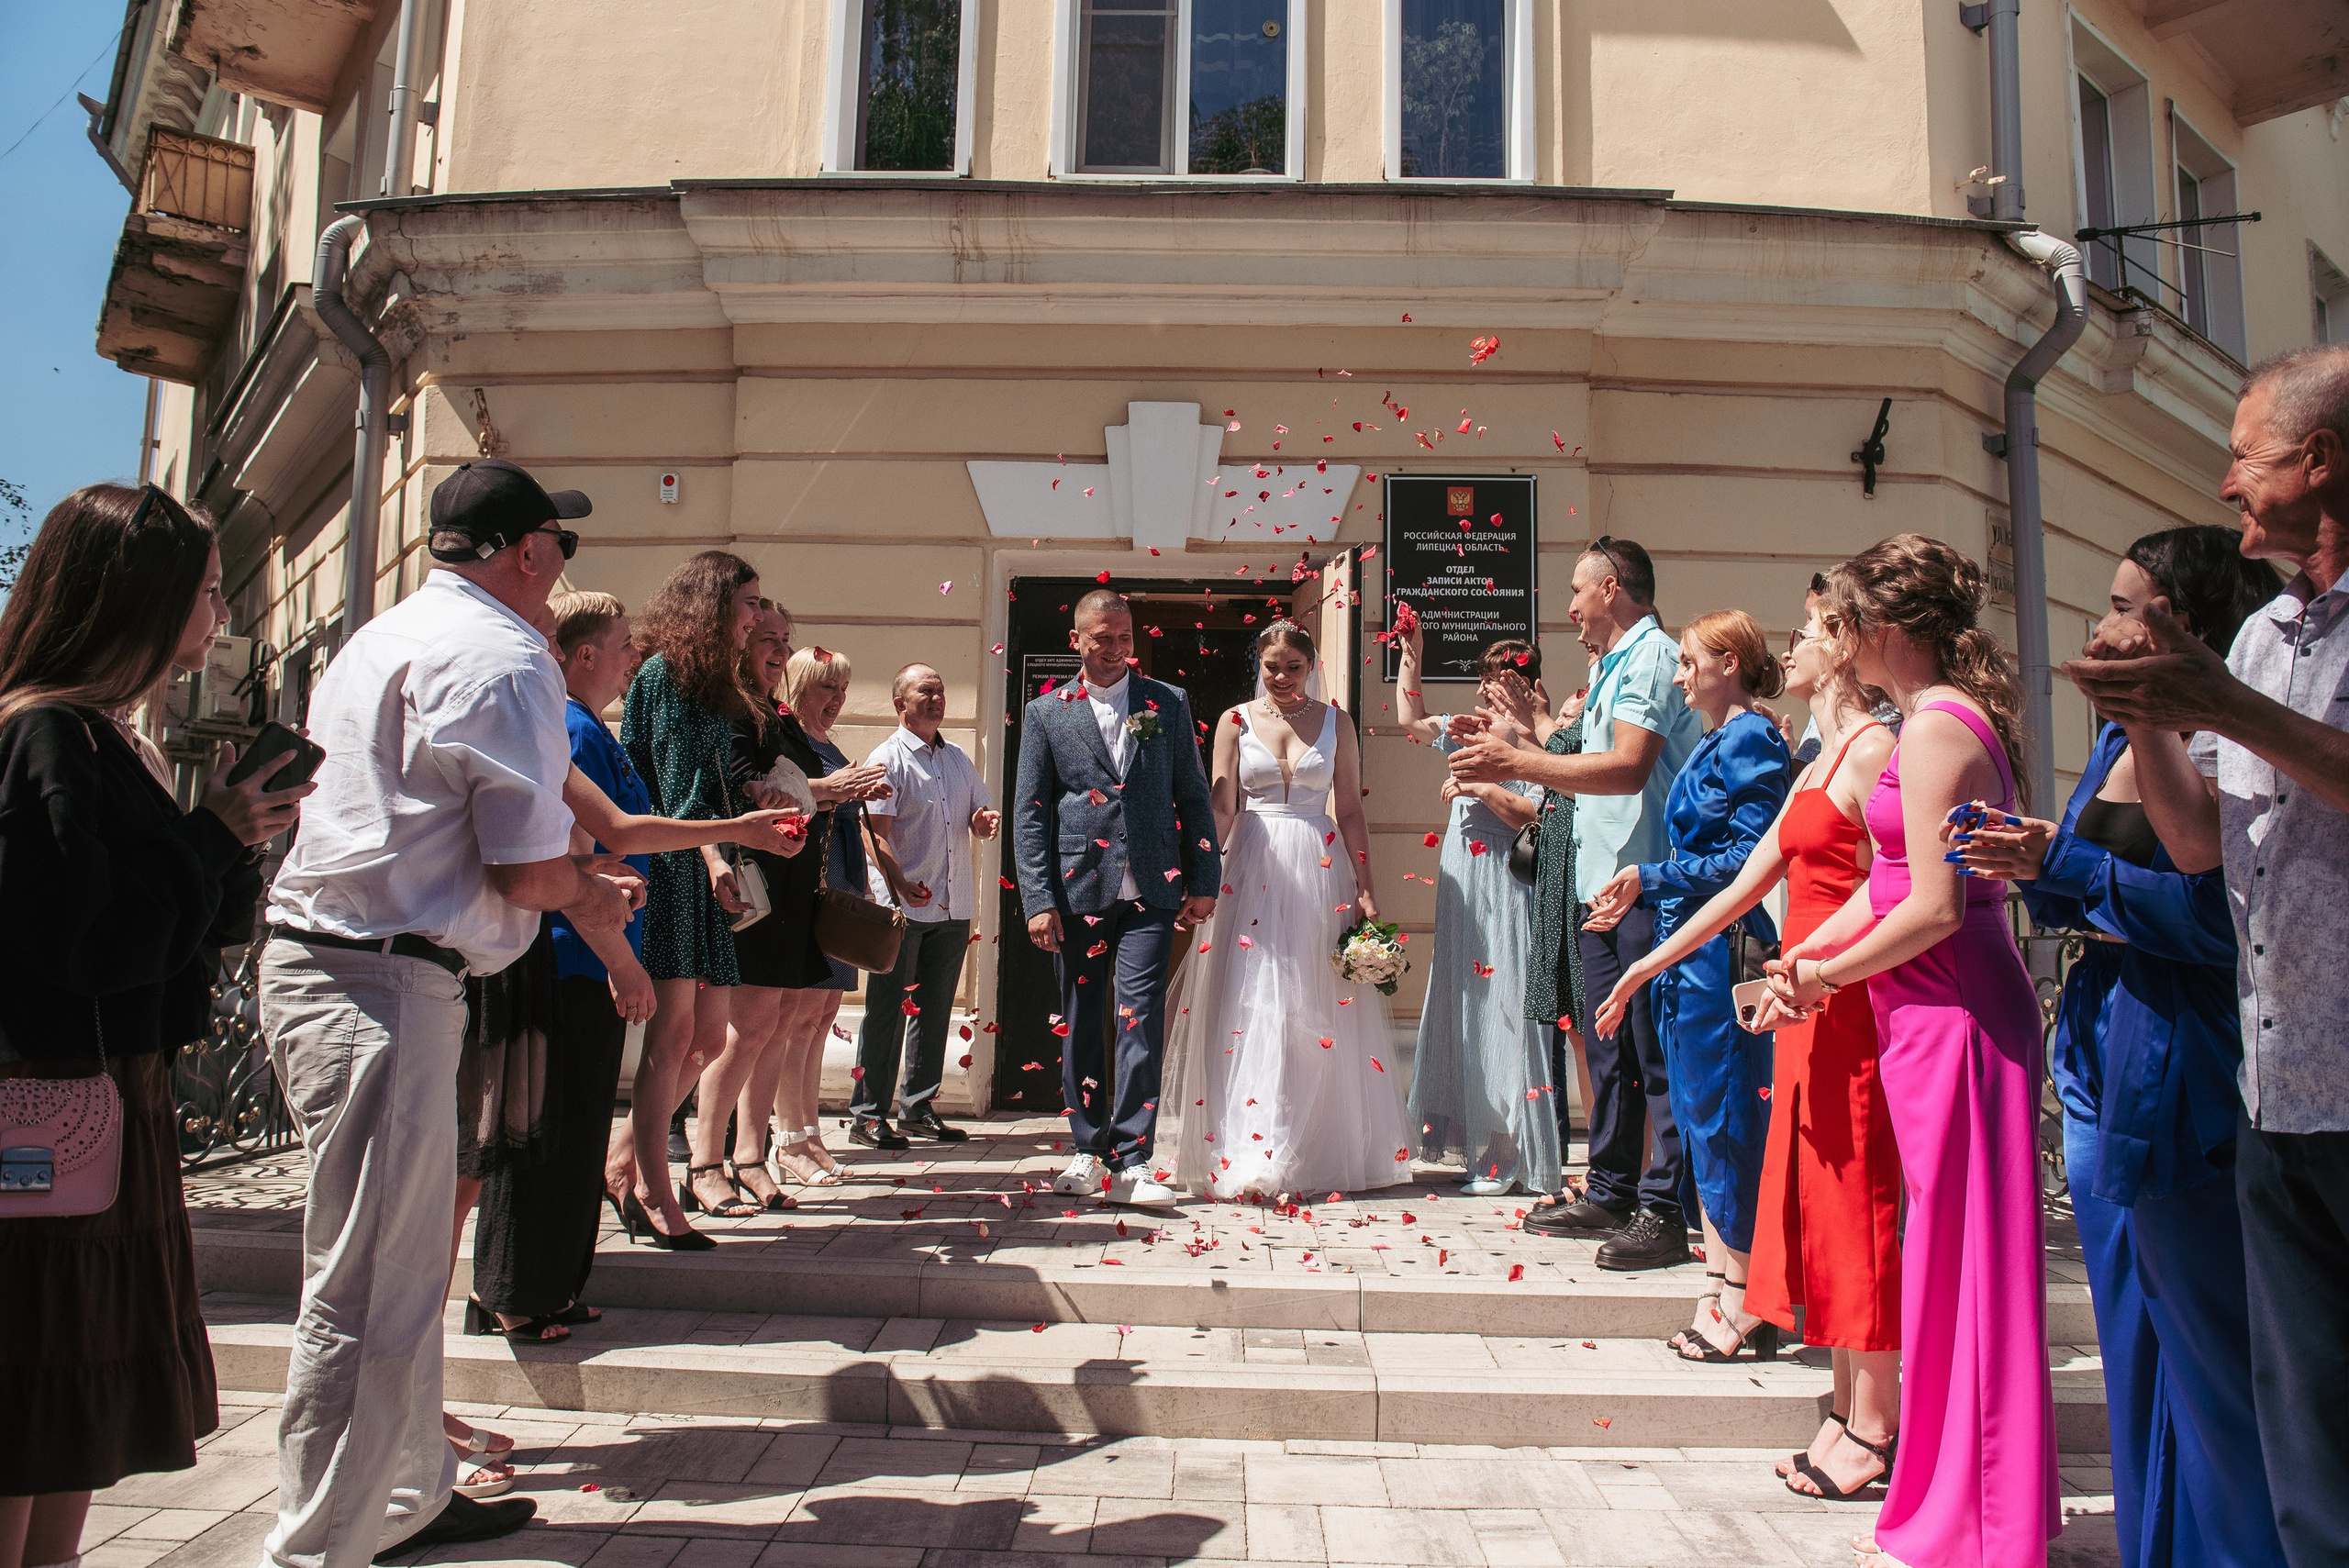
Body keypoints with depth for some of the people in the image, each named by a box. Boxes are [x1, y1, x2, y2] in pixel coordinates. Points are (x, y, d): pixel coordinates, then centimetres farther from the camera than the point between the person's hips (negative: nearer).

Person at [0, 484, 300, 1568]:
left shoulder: (109, 738, 14)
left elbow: (206, 927, 16)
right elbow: (91, 941, -23)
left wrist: (235, 837, 1)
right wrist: (216, 838, -13)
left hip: (116, 1102, 10)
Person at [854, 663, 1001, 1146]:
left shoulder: (958, 758, 16)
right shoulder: (887, 759, -4)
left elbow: (980, 816, 22)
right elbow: (876, 833, -13)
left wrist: (985, 820, -3)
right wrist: (900, 884, -28)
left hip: (954, 906, 6)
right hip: (904, 907, -6)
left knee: (934, 1010, 11)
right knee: (888, 1010, -2)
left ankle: (918, 1108, 20)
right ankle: (868, 1113, 6)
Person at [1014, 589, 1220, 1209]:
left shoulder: (1168, 703, 9)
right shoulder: (1046, 712, 7)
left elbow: (1194, 794, 10)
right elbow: (1029, 812, 3)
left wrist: (1204, 880, 5)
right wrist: (1038, 899, -5)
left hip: (1151, 891, 0)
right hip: (1079, 891, 1)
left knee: (1141, 1019, -7)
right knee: (1081, 1024, 9)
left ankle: (1131, 1163, -3)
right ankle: (1088, 1150, 23)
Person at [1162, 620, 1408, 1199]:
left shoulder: (1335, 722, 7)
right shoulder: (1236, 721, 5)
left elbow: (1350, 811, 7)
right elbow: (1221, 808, 0)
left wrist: (1365, 889, 1)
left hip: (1320, 870, 1)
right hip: (1252, 868, -1)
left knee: (1318, 1012, 2)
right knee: (1250, 1007, -5)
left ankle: (1318, 1153, 13)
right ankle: (1250, 1158, 1)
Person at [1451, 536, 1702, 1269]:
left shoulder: (1653, 655, -9)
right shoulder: (1612, 666, 22)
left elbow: (1628, 768, -22)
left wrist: (1519, 762, -20)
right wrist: (1506, 771, 19)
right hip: (1601, 882, 10)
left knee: (1656, 1054, -5)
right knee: (1608, 1049, 14)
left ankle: (1664, 1211, 2)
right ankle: (1610, 1193, 23)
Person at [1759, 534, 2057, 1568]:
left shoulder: (1935, 728, -16)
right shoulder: (1952, 716, 15)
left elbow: (1933, 908, -21)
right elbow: (1894, 879, 15)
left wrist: (1829, 973, -8)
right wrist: (1808, 956, 5)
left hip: (1950, 1015, -10)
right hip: (1938, 1009, 10)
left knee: (1959, 1261, 1)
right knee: (1955, 1260, 16)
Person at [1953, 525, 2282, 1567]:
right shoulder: (2120, 737, 11)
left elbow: (2219, 913, -23)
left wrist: (2064, 866, -20)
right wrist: (2026, 864, -4)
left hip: (2183, 1077, -9)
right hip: (2097, 1055, 9)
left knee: (2209, 1354, 5)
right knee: (2130, 1341, 18)